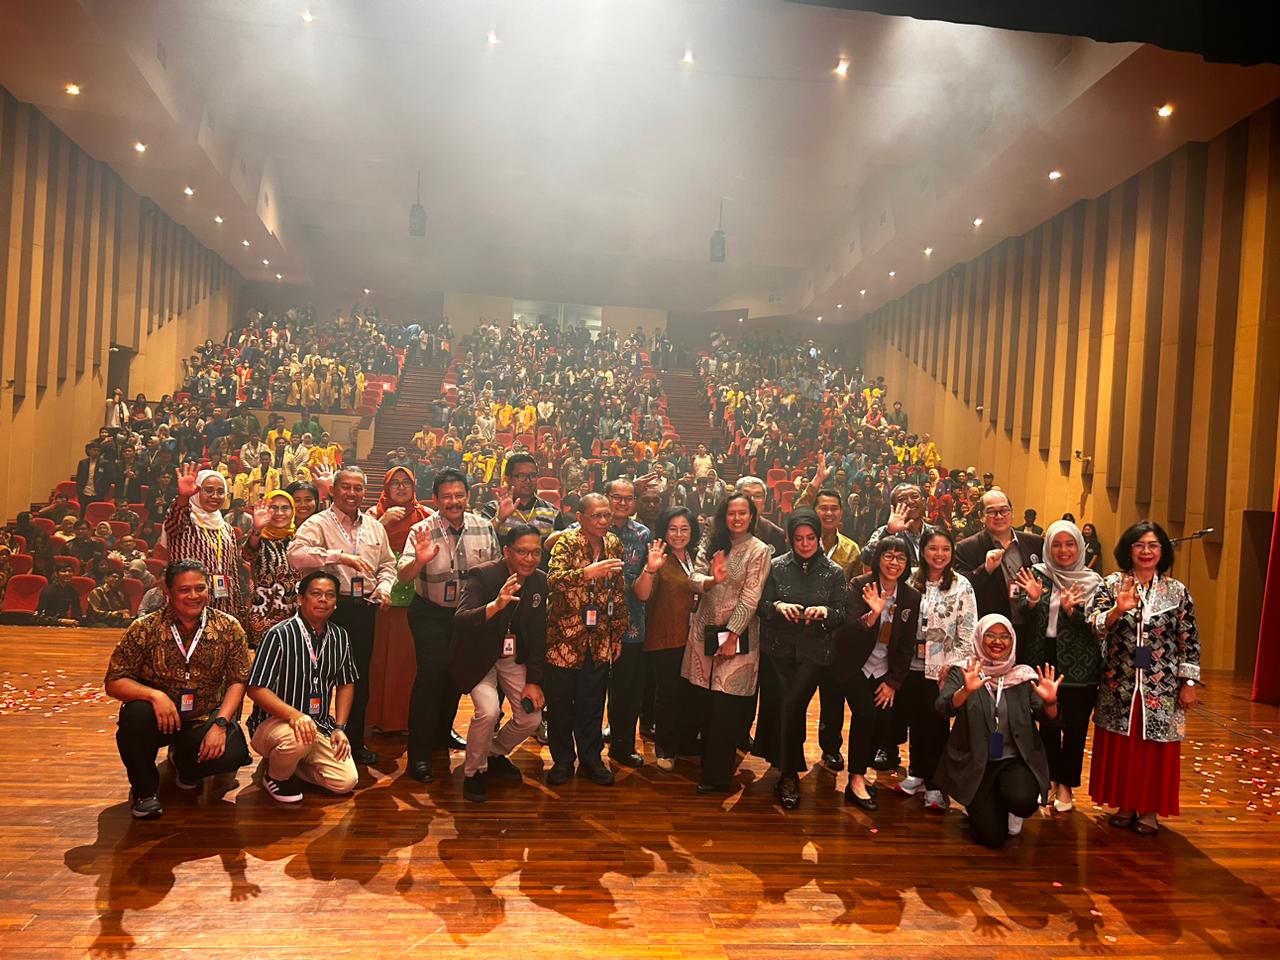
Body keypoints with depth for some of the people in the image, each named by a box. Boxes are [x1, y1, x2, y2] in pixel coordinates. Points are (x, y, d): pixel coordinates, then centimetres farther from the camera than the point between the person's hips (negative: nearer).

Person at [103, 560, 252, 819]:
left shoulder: (229, 628, -9)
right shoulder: (144, 629, -10)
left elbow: (238, 681, -7)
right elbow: (114, 682, -10)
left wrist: (220, 723, -21)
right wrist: (154, 694, -29)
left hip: (205, 720, 1)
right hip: (159, 718, -1)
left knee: (234, 752, -26)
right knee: (135, 715, -34)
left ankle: (184, 762, 14)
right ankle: (143, 789, -3)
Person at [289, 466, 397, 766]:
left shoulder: (375, 527, 12)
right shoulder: (319, 523, -5)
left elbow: (387, 564, 20)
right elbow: (296, 554, -23)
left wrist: (384, 586, 0)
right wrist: (339, 555, -31)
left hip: (364, 608, 5)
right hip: (330, 606, -5)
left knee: (360, 676, 13)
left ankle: (355, 742, 27)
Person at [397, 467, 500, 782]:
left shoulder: (484, 528, -7)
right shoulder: (422, 531, -17)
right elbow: (403, 576, -25)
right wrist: (419, 560, -45)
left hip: (469, 613, 4)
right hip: (431, 614, -4)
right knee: (432, 674, -13)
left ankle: (442, 732, 42)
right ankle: (419, 753, 0)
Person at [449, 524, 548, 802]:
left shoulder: (540, 582, -7)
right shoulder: (483, 575, -22)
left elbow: (539, 634, -1)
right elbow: (460, 620, -34)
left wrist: (534, 681, -3)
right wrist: (496, 604, -52)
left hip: (515, 657, 5)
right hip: (479, 656, -5)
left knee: (531, 716, -2)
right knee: (488, 711, -24)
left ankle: (495, 753, 29)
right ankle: (474, 771, 4)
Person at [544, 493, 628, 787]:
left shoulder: (614, 544, 5)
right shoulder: (566, 542, -11)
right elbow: (553, 580, -27)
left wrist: (618, 634, 13)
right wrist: (588, 572, -41)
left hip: (599, 640, 4)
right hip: (563, 637, -4)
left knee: (592, 703, 12)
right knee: (560, 702, 8)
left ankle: (591, 759, 28)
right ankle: (562, 760, 25)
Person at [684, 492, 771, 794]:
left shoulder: (759, 551, -6)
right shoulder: (711, 544, 8)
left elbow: (750, 599, -11)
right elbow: (694, 579, -2)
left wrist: (732, 636, -15)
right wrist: (712, 580, -24)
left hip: (738, 634, -4)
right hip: (704, 631, 4)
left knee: (726, 707, -1)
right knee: (702, 702, 8)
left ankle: (717, 775, 12)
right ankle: (709, 759, 32)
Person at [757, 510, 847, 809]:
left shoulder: (834, 572, 2)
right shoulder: (776, 566, 2)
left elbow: (842, 614, 3)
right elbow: (761, 605, 3)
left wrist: (824, 611, -18)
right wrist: (777, 606, -18)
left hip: (814, 651, -1)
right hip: (778, 648, 1)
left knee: (791, 705, -14)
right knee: (783, 706, -3)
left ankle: (788, 775, 3)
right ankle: (789, 772, 21)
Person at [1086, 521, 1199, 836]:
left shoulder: (1178, 591, 2)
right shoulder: (1112, 584, -2)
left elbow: (1189, 642, 3)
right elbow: (1092, 626, -13)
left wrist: (1188, 683, 0)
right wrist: (1118, 609, -30)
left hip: (1162, 687, 0)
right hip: (1119, 685, 0)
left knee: (1156, 749, 7)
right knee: (1119, 747, 7)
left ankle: (1150, 809, 23)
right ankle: (1125, 804, 24)